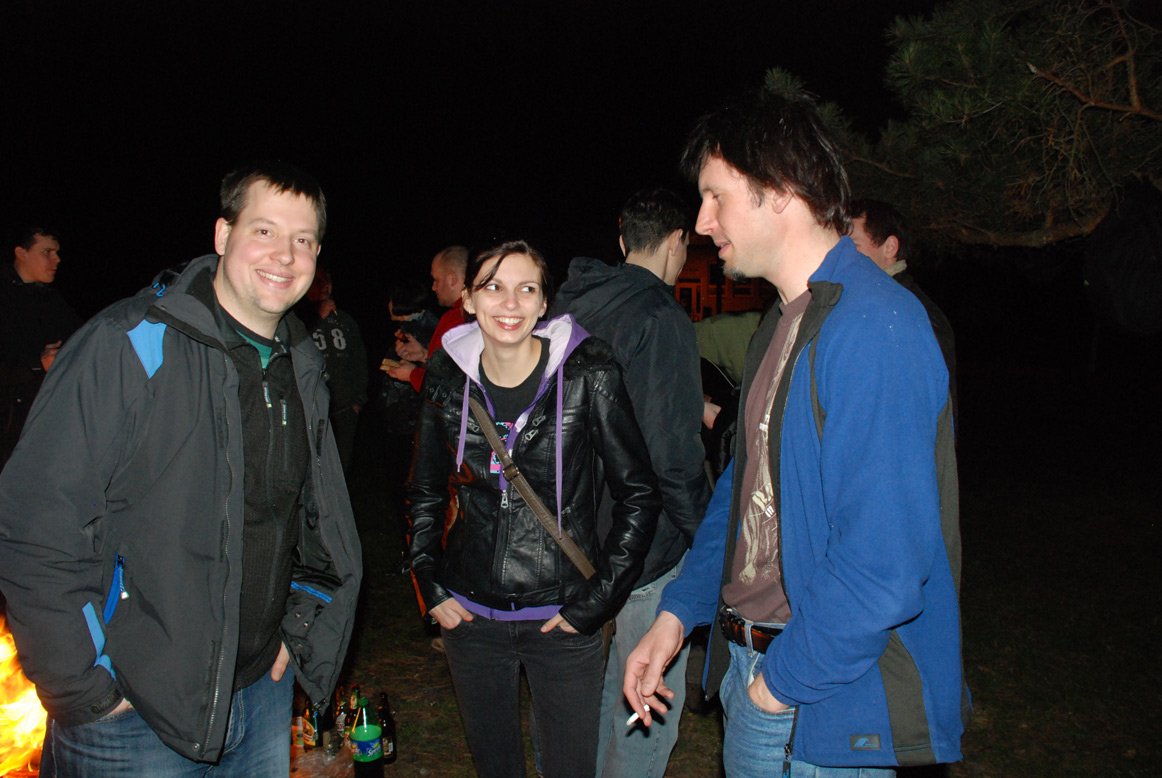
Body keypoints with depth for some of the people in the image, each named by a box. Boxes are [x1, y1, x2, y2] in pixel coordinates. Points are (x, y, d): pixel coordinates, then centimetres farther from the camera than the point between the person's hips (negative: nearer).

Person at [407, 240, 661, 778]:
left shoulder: (587, 375, -12)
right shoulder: (447, 381, -2)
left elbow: (639, 495, -8)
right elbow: (425, 495, 12)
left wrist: (595, 602, -9)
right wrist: (430, 587, 4)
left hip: (562, 618, -3)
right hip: (471, 614, 3)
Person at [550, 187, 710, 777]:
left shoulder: (572, 307, 7)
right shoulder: (660, 319, -18)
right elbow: (670, 449, -23)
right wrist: (702, 535, -9)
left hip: (590, 532, 9)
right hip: (650, 546, -9)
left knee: (614, 681, 25)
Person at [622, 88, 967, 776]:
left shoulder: (873, 326, -23)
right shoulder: (785, 321, 8)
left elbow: (884, 559, -28)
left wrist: (785, 680, -16)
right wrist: (677, 614, 8)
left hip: (822, 701, -8)